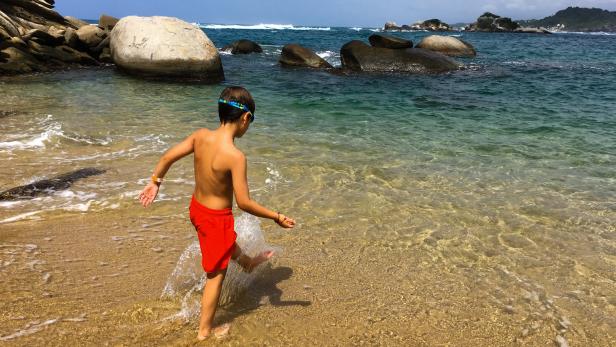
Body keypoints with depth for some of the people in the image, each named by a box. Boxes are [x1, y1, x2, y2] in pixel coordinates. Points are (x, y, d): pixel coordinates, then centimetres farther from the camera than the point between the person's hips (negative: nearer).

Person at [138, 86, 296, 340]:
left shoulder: (201, 135, -13)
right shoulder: (235, 156, -32)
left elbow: (167, 157, -3)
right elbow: (244, 203, -28)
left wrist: (155, 182, 15)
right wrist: (277, 217, -16)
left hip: (196, 208, 7)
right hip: (216, 218, -7)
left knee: (229, 240, 36)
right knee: (216, 275, 13)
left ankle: (247, 262, 67)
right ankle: (205, 330, 30)